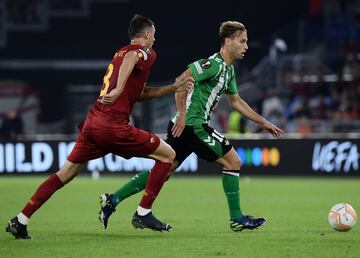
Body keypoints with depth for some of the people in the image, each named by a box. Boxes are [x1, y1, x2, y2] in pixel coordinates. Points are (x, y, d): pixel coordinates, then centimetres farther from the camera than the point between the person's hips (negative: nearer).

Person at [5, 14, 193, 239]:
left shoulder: (119, 52, 26)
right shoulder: (146, 53, 1)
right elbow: (130, 58, -25)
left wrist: (173, 87, 32)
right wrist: (119, 89, -34)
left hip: (92, 122, 8)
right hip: (114, 126, -8)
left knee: (65, 174, 13)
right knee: (168, 155, 5)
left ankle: (20, 221, 8)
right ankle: (143, 214, 6)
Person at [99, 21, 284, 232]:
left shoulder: (229, 70, 18)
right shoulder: (214, 64, -14)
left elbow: (236, 102, 29)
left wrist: (264, 123, 29)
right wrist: (182, 114, -23)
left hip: (183, 127, 10)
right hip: (194, 125, -10)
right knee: (233, 162, -2)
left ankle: (113, 199, 7)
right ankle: (237, 218, 4)